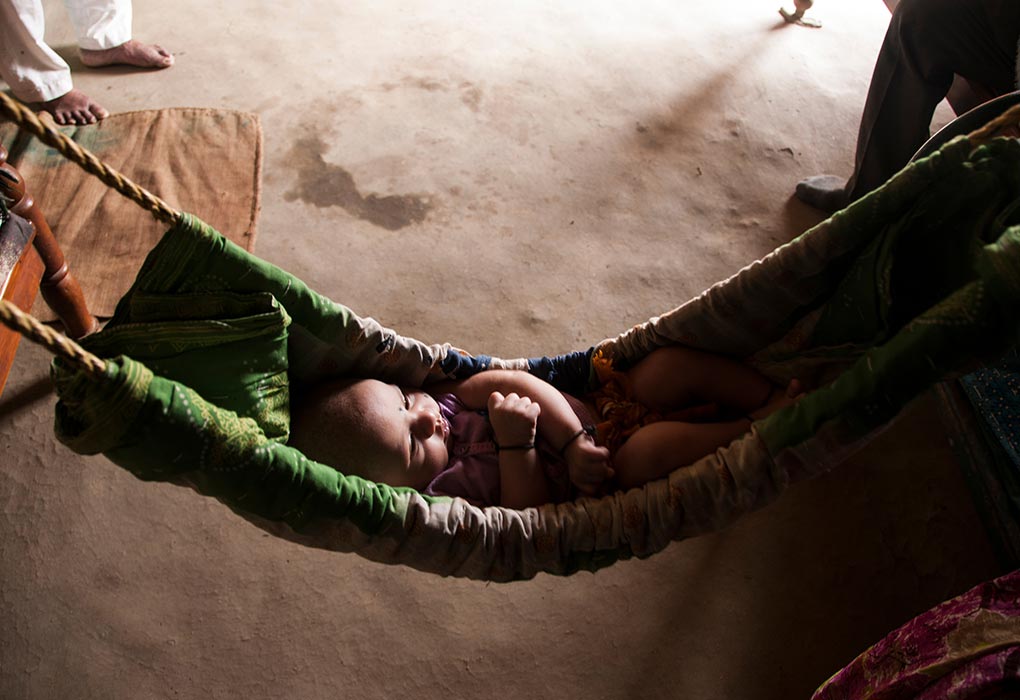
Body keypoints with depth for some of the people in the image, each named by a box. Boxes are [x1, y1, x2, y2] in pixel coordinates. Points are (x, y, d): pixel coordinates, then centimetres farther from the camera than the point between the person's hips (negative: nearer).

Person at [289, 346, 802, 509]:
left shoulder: (435, 397, -8)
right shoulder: (436, 498, -25)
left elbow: (518, 383, -14)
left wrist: (573, 442, -26)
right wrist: (515, 445, -34)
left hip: (599, 410, 7)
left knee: (672, 363, -7)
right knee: (651, 449, -35)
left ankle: (771, 397, 7)